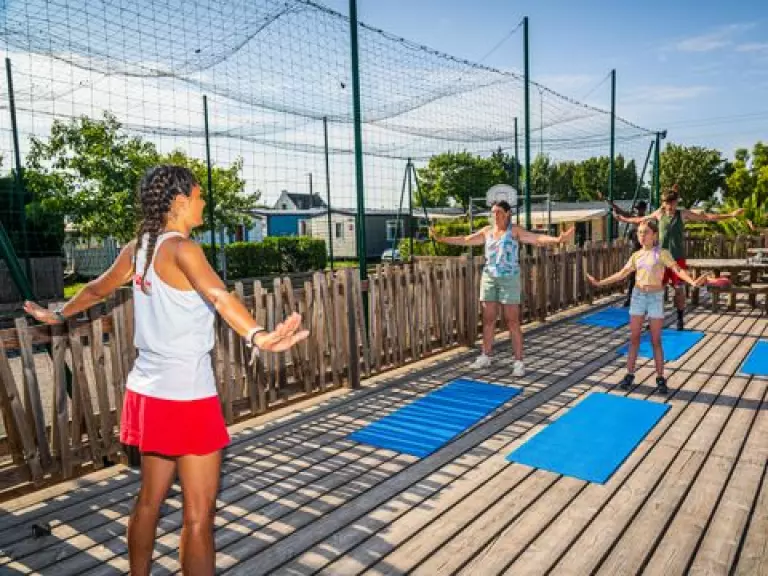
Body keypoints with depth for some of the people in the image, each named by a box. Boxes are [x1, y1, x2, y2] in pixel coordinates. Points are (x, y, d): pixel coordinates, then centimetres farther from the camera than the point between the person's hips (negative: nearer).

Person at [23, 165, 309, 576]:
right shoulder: (180, 248, -16)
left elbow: (96, 289, 23)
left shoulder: (137, 248, 8)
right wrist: (256, 336, -52)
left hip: (148, 391, 9)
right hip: (185, 396, -9)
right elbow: (217, 295, -36)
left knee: (150, 499, 22)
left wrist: (58, 314, 42)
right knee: (199, 514, 2)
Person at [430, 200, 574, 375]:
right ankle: (485, 356, 24)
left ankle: (518, 362, 2)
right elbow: (464, 240, 16)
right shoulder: (486, 231, 9)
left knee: (512, 322, -4)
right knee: (488, 320, 11)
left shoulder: (515, 231, -6)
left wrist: (557, 239, -35)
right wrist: (440, 239, 18)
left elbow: (537, 238, -17)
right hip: (489, 278, 5)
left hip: (509, 279, -5)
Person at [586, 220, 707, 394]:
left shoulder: (662, 253, -5)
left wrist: (692, 282, -34)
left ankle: (660, 378, 11)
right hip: (638, 297, 3)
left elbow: (678, 270, -15)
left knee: (656, 340, 2)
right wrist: (600, 283, 10)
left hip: (655, 298, -3)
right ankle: (629, 375, 13)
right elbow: (621, 274, 13)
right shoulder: (636, 255, 7)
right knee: (634, 338, 6)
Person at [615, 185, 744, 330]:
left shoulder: (683, 214, 0)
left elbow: (707, 217, -1)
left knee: (679, 288, 3)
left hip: (678, 257, -2)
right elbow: (640, 219, 18)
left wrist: (731, 215, -6)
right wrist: (623, 219, 26)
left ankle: (680, 319, 13)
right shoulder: (659, 214, 5)